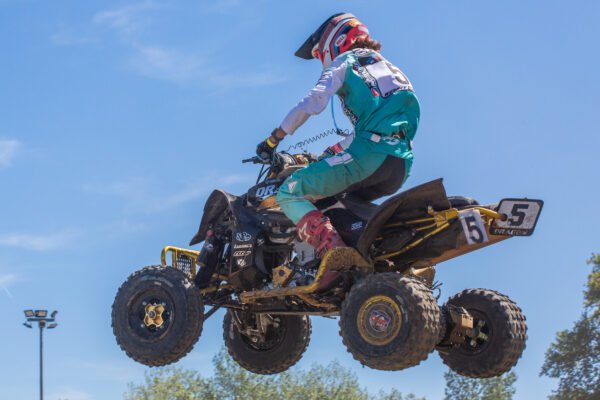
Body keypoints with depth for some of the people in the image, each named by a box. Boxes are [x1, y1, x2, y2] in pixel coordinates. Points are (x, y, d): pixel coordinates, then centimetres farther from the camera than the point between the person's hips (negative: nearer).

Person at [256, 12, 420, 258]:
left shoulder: (345, 63, 9)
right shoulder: (389, 69, 33)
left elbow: (311, 103, -6)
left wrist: (273, 140, 0)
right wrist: (330, 152, 44)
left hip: (370, 152, -8)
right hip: (402, 165, 8)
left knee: (290, 194, -9)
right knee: (337, 198, 32)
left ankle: (333, 252, -33)